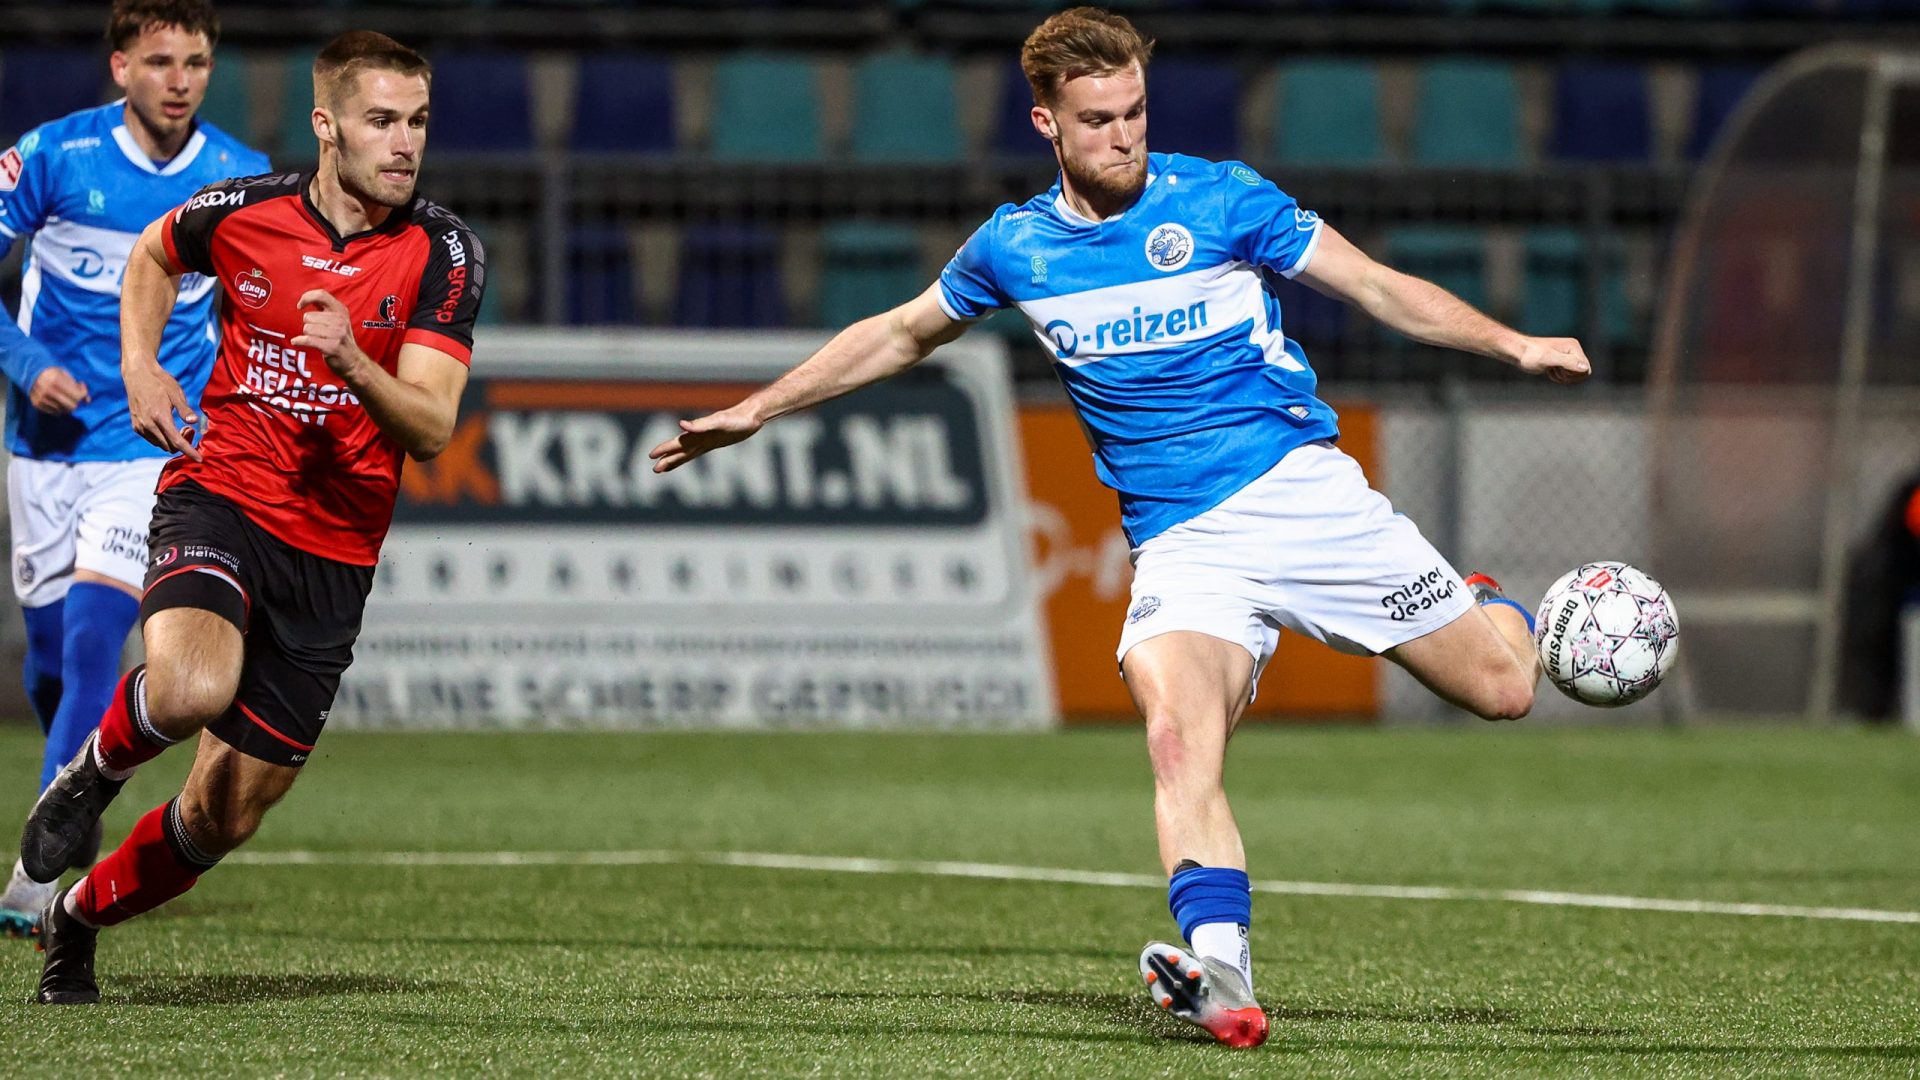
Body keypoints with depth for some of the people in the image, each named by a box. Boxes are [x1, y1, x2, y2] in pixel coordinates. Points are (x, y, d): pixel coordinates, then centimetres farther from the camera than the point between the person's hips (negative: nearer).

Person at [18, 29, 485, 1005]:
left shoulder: (443, 254, -7)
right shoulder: (242, 212, -3)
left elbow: (430, 430, -14)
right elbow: (153, 257, 21)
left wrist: (350, 361, -31)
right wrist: (139, 366, 6)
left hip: (331, 557, 1)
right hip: (218, 497, -1)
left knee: (223, 818, 4)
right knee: (191, 687, -35)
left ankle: (75, 919, 32)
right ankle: (98, 768, 0)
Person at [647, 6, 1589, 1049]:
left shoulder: (1219, 200, -1)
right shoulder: (1014, 246, 7)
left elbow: (1381, 288, 1)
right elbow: (898, 335, 24)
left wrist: (1511, 343, -12)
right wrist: (753, 411, 25)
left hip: (1301, 492, -1)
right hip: (1181, 543, 1)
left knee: (1502, 688, -3)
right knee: (1177, 741, -28)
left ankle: (1485, 605, 33)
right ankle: (1222, 980, -40)